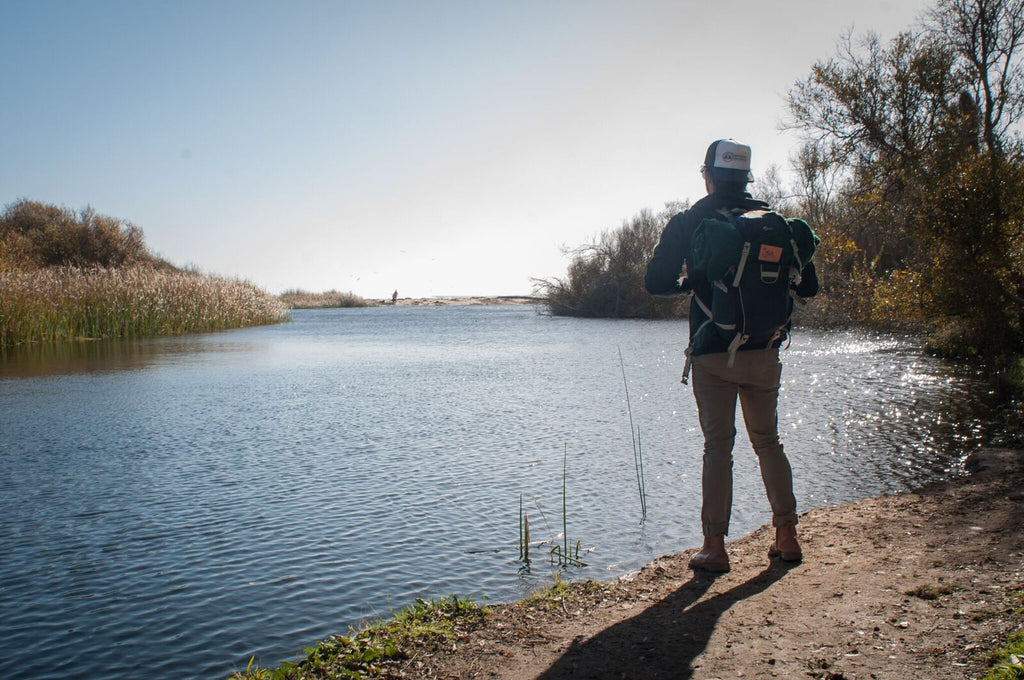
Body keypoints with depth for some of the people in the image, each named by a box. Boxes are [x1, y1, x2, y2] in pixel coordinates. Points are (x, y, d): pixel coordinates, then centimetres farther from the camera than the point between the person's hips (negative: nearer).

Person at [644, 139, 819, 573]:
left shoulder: (687, 223, -2)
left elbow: (655, 282, -5)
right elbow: (808, 286, 6)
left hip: (712, 354, -2)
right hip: (765, 353, 3)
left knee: (717, 447, 3)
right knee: (768, 442, 15)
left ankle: (715, 547, 4)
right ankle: (787, 537, 18)